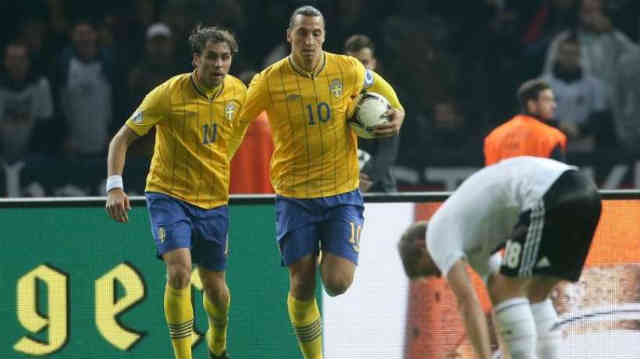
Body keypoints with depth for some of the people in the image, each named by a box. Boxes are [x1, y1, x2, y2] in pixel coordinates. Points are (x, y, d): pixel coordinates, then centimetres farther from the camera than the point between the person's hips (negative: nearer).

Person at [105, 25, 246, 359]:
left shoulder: (238, 92, -4)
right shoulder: (168, 94, -17)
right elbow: (121, 139, -11)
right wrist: (115, 187, -23)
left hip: (214, 200, 4)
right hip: (168, 194, -4)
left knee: (214, 285, 11)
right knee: (179, 271, -23)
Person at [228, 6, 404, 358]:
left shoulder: (348, 70, -4)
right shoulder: (269, 82, -8)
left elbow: (380, 89, 17)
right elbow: (238, 122, 6)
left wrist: (397, 114, -1)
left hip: (342, 193, 1)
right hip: (294, 195, 0)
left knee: (337, 283, -12)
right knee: (302, 289, -1)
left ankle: (331, 258, 25)